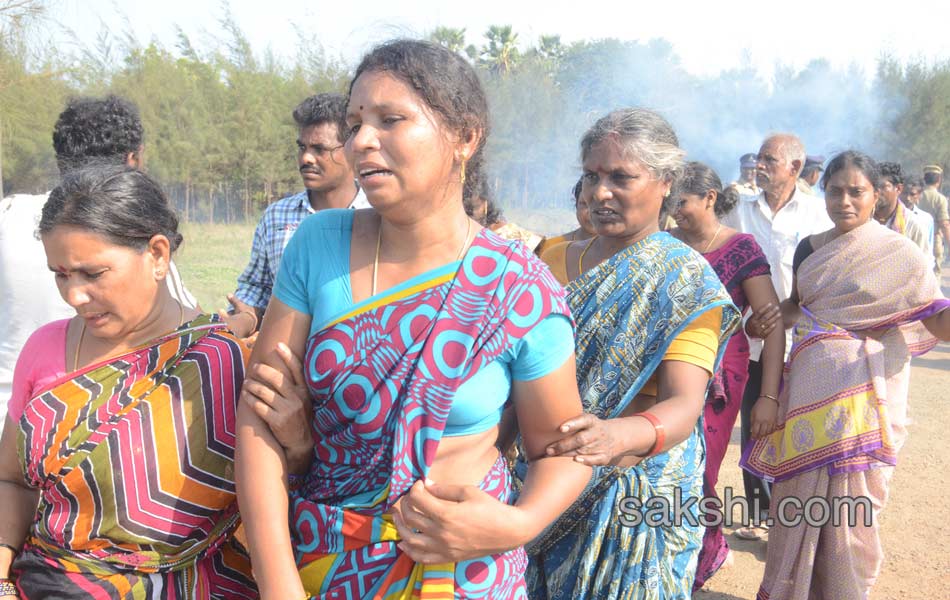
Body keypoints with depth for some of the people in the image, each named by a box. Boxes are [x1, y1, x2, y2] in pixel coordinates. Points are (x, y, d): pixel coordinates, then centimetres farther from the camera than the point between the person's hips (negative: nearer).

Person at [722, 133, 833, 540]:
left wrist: (785, 311, -23)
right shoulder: (742, 211, 5)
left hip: (797, 343, -3)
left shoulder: (813, 215, -4)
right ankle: (759, 515, 27)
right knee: (753, 431, 11)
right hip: (751, 341, 3)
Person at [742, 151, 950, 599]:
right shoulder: (810, 248, 9)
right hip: (809, 386, 4)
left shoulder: (898, 253, -5)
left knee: (849, 507, 3)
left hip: (863, 391, -4)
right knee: (799, 496, 11)